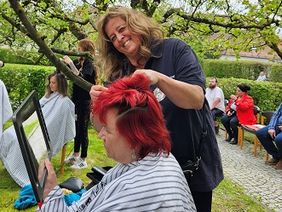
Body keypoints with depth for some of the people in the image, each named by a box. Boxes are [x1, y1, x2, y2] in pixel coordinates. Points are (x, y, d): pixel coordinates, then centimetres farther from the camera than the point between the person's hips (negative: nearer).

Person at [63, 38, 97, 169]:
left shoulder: (89, 64, -15)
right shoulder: (78, 62, 7)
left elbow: (80, 77, -30)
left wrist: (70, 63, -30)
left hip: (85, 102, -8)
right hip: (76, 99, 8)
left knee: (82, 129, -1)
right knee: (76, 127, 17)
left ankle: (83, 160, 10)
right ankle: (75, 154, 32)